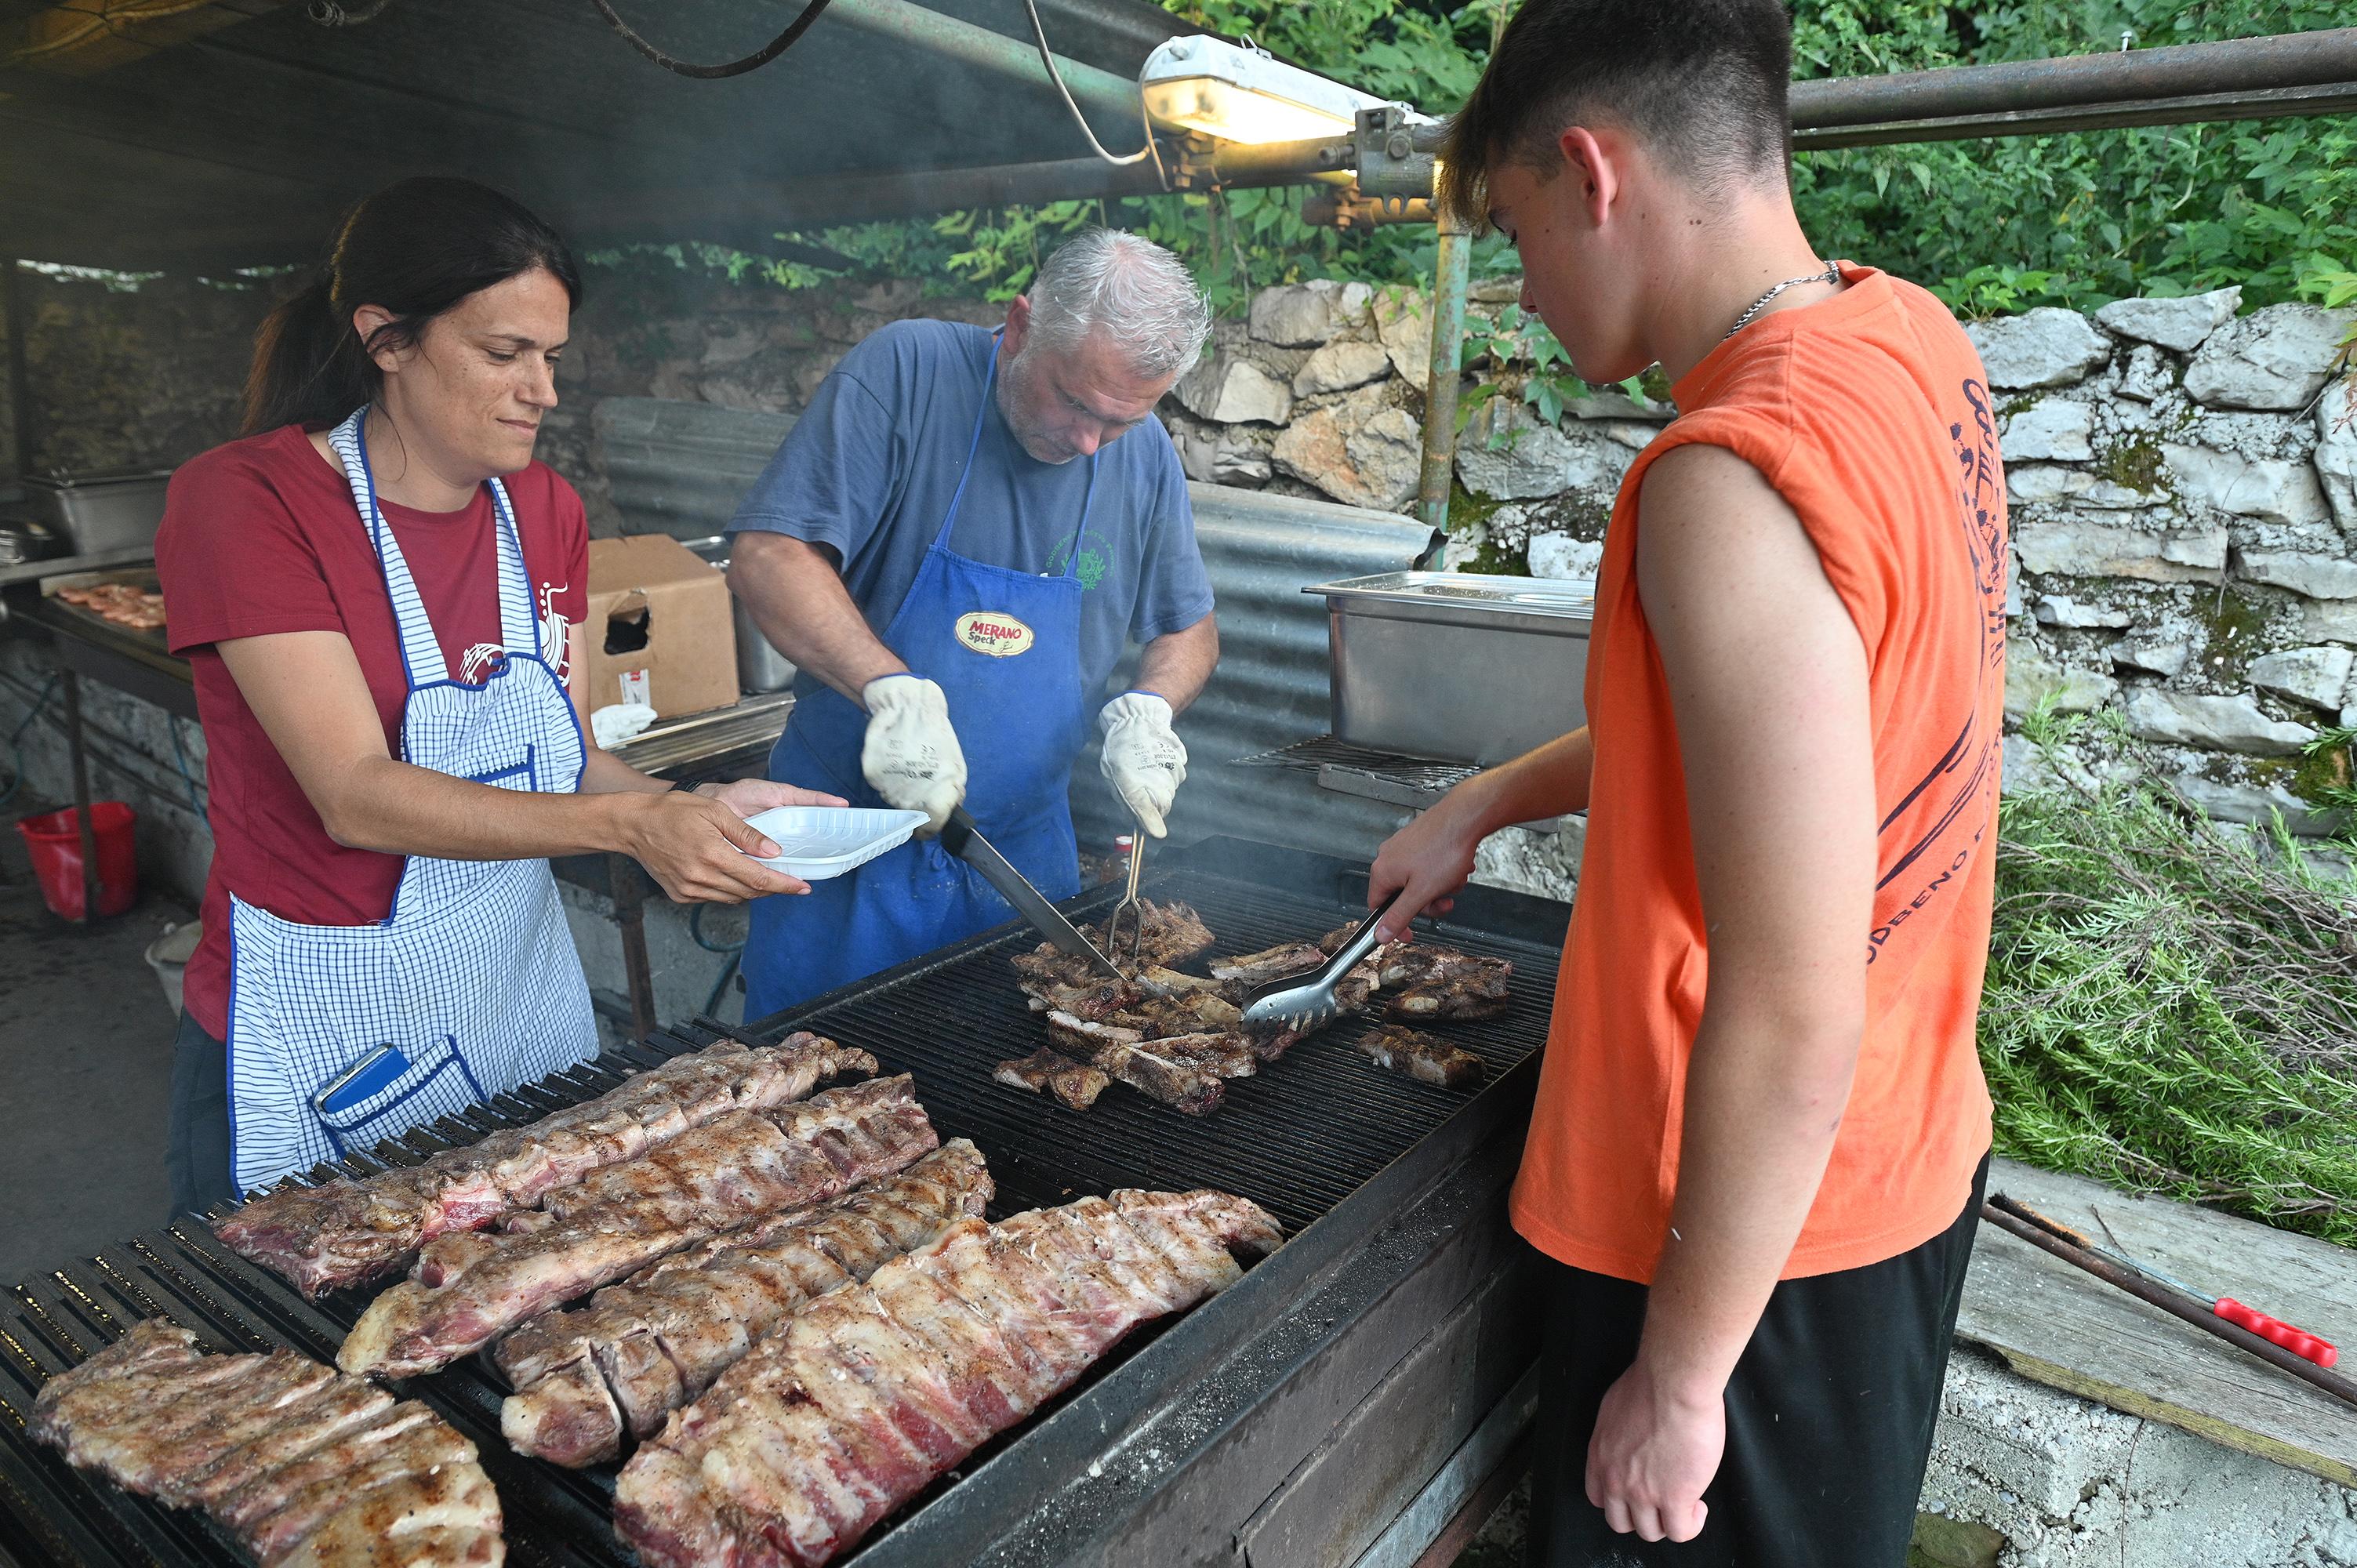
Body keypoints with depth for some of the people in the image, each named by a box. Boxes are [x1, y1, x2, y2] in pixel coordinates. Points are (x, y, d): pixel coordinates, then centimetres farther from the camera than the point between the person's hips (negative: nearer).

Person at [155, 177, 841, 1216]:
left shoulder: (546, 514, 4)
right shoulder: (243, 499, -14)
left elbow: (562, 755, 3)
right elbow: (357, 796, -23)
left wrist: (695, 810, -16)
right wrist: (630, 824, -32)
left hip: (522, 994, 6)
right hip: (321, 1035, -5)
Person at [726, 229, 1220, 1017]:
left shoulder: (1145, 453, 1)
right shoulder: (906, 372, -13)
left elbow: (1190, 628, 12)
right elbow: (765, 555, -19)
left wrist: (1146, 709, -9)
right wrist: (893, 689, -32)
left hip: (1024, 851, 4)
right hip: (850, 841, -3)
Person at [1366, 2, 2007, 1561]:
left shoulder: (1731, 483, -30)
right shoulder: (1912, 343, -1)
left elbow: (1789, 1034, -29)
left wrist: (1677, 1374, -16)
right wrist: (1485, 805, 16)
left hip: (1757, 1228, -8)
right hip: (1908, 1157, 8)